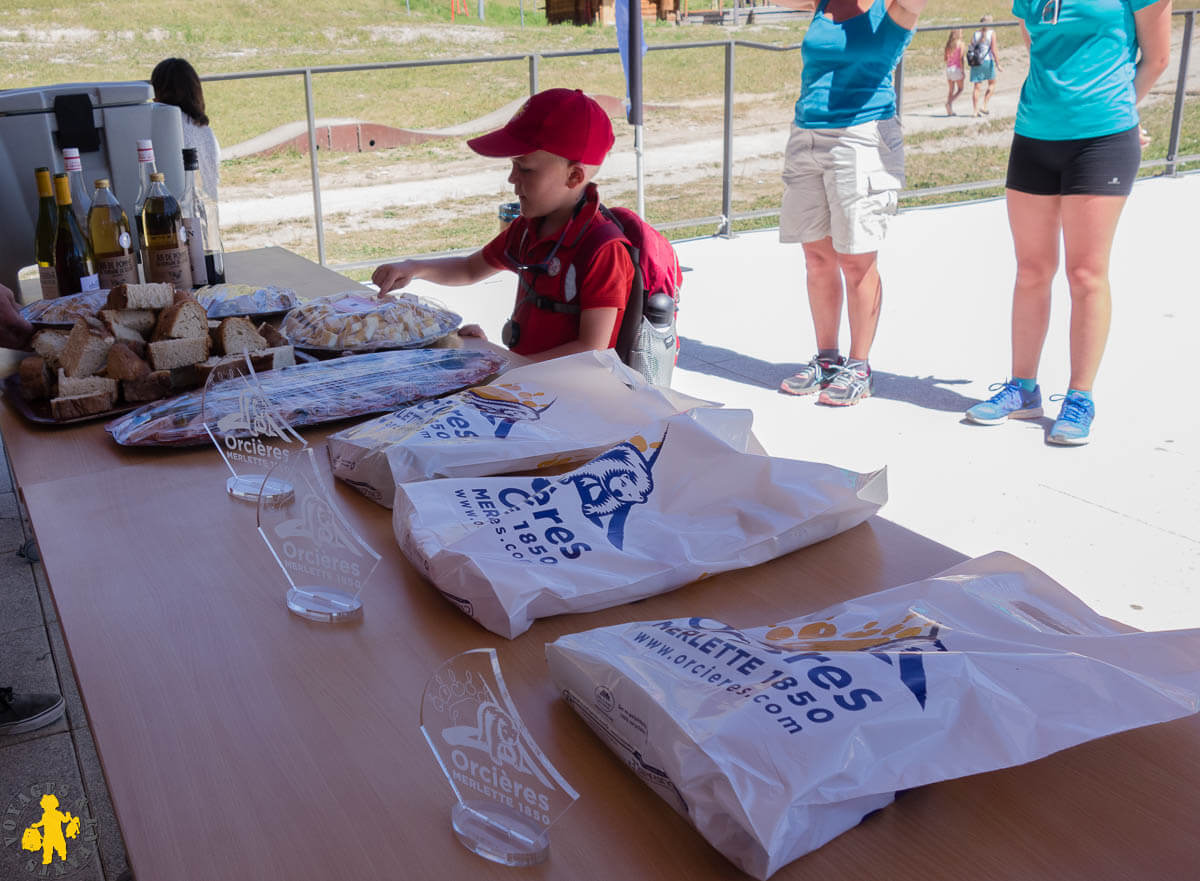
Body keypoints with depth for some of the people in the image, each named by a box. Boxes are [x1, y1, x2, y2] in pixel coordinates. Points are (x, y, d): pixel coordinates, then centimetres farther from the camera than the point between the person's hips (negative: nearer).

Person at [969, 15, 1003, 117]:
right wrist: (997, 63, -7)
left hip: (976, 62, 3)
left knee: (976, 86, 5)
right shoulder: (992, 33, -5)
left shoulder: (975, 34, 7)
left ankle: (975, 110, 2)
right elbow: (993, 50, -10)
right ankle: (984, 106, 3)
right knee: (992, 84, 14)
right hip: (987, 61, -3)